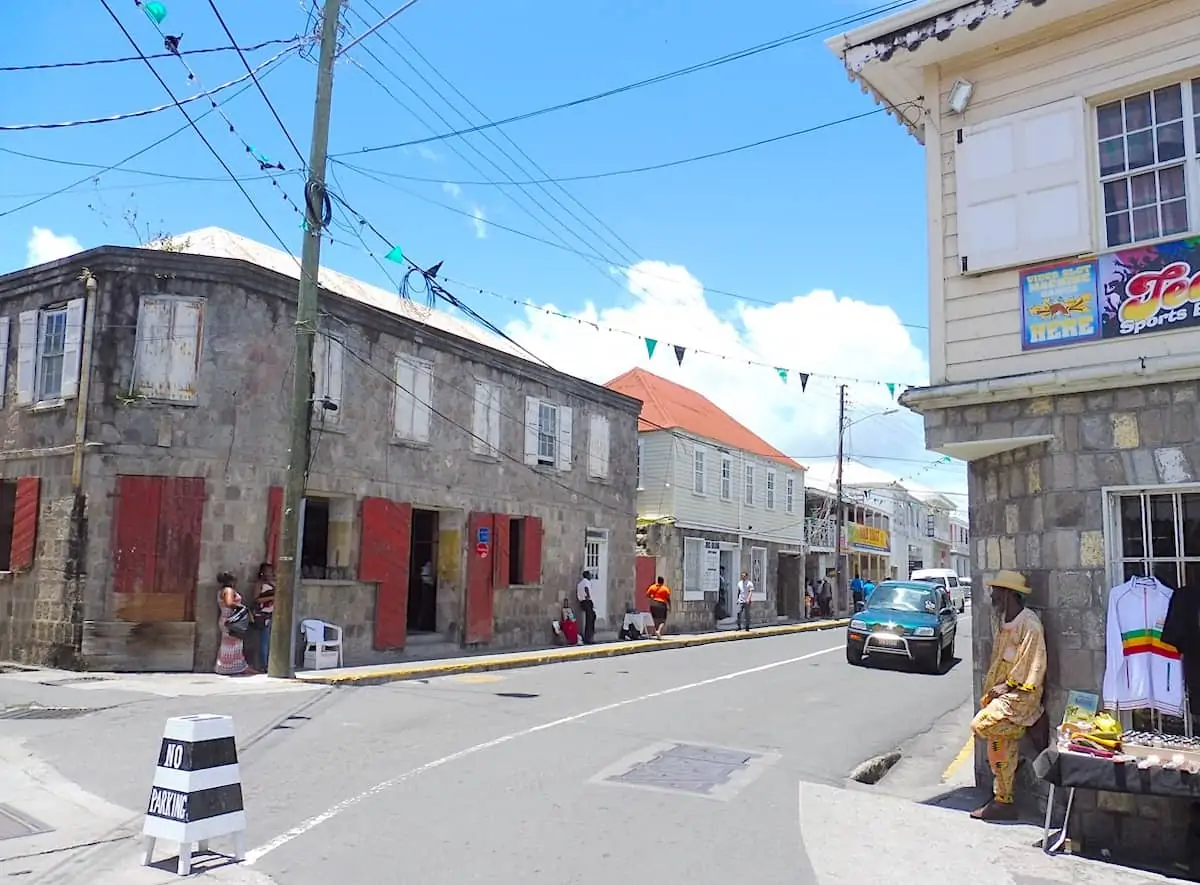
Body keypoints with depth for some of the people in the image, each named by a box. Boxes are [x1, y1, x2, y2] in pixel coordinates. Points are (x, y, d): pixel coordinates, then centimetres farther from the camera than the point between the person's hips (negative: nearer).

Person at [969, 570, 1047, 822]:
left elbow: (1032, 664, -17)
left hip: (1019, 694, -9)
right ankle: (1003, 802, 13)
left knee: (980, 725, -22)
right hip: (1004, 691, 9)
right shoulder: (1004, 622, 16)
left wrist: (1007, 685, -16)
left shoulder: (1029, 623, -13)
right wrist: (992, 688, 6)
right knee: (1000, 748, 7)